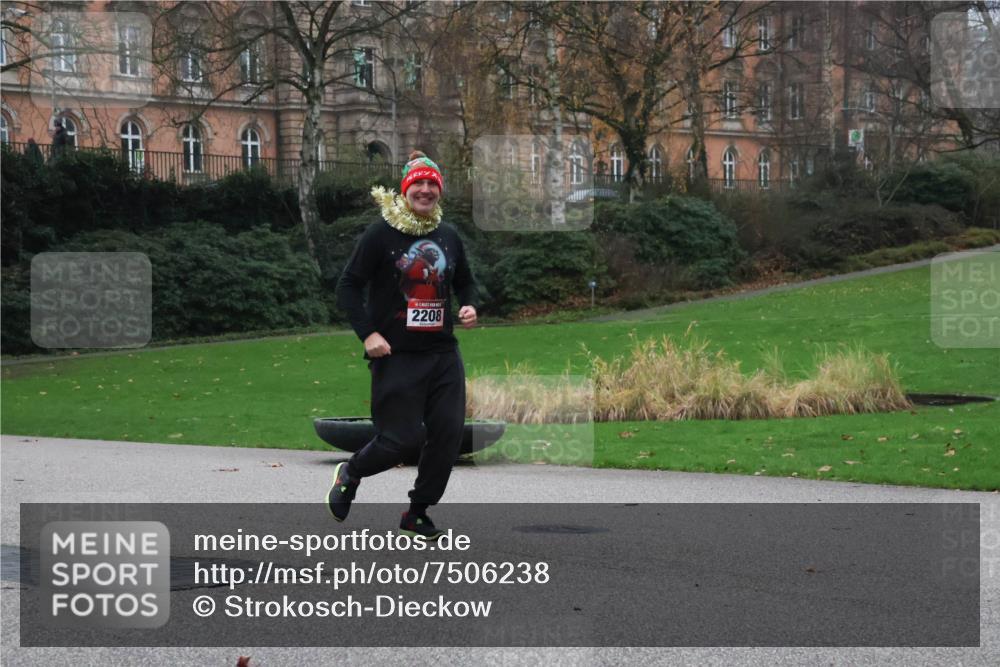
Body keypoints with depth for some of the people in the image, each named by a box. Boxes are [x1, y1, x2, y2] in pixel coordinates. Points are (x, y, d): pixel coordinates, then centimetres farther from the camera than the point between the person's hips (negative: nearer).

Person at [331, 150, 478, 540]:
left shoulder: (448, 236, 10)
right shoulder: (381, 234, -7)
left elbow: (465, 281, 25)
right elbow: (348, 286, -5)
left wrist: (469, 305, 3)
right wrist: (367, 333, -14)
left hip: (443, 352, 6)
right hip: (396, 356, -5)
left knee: (449, 434, -1)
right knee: (403, 438, -6)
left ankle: (417, 514, 17)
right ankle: (350, 473, 25)